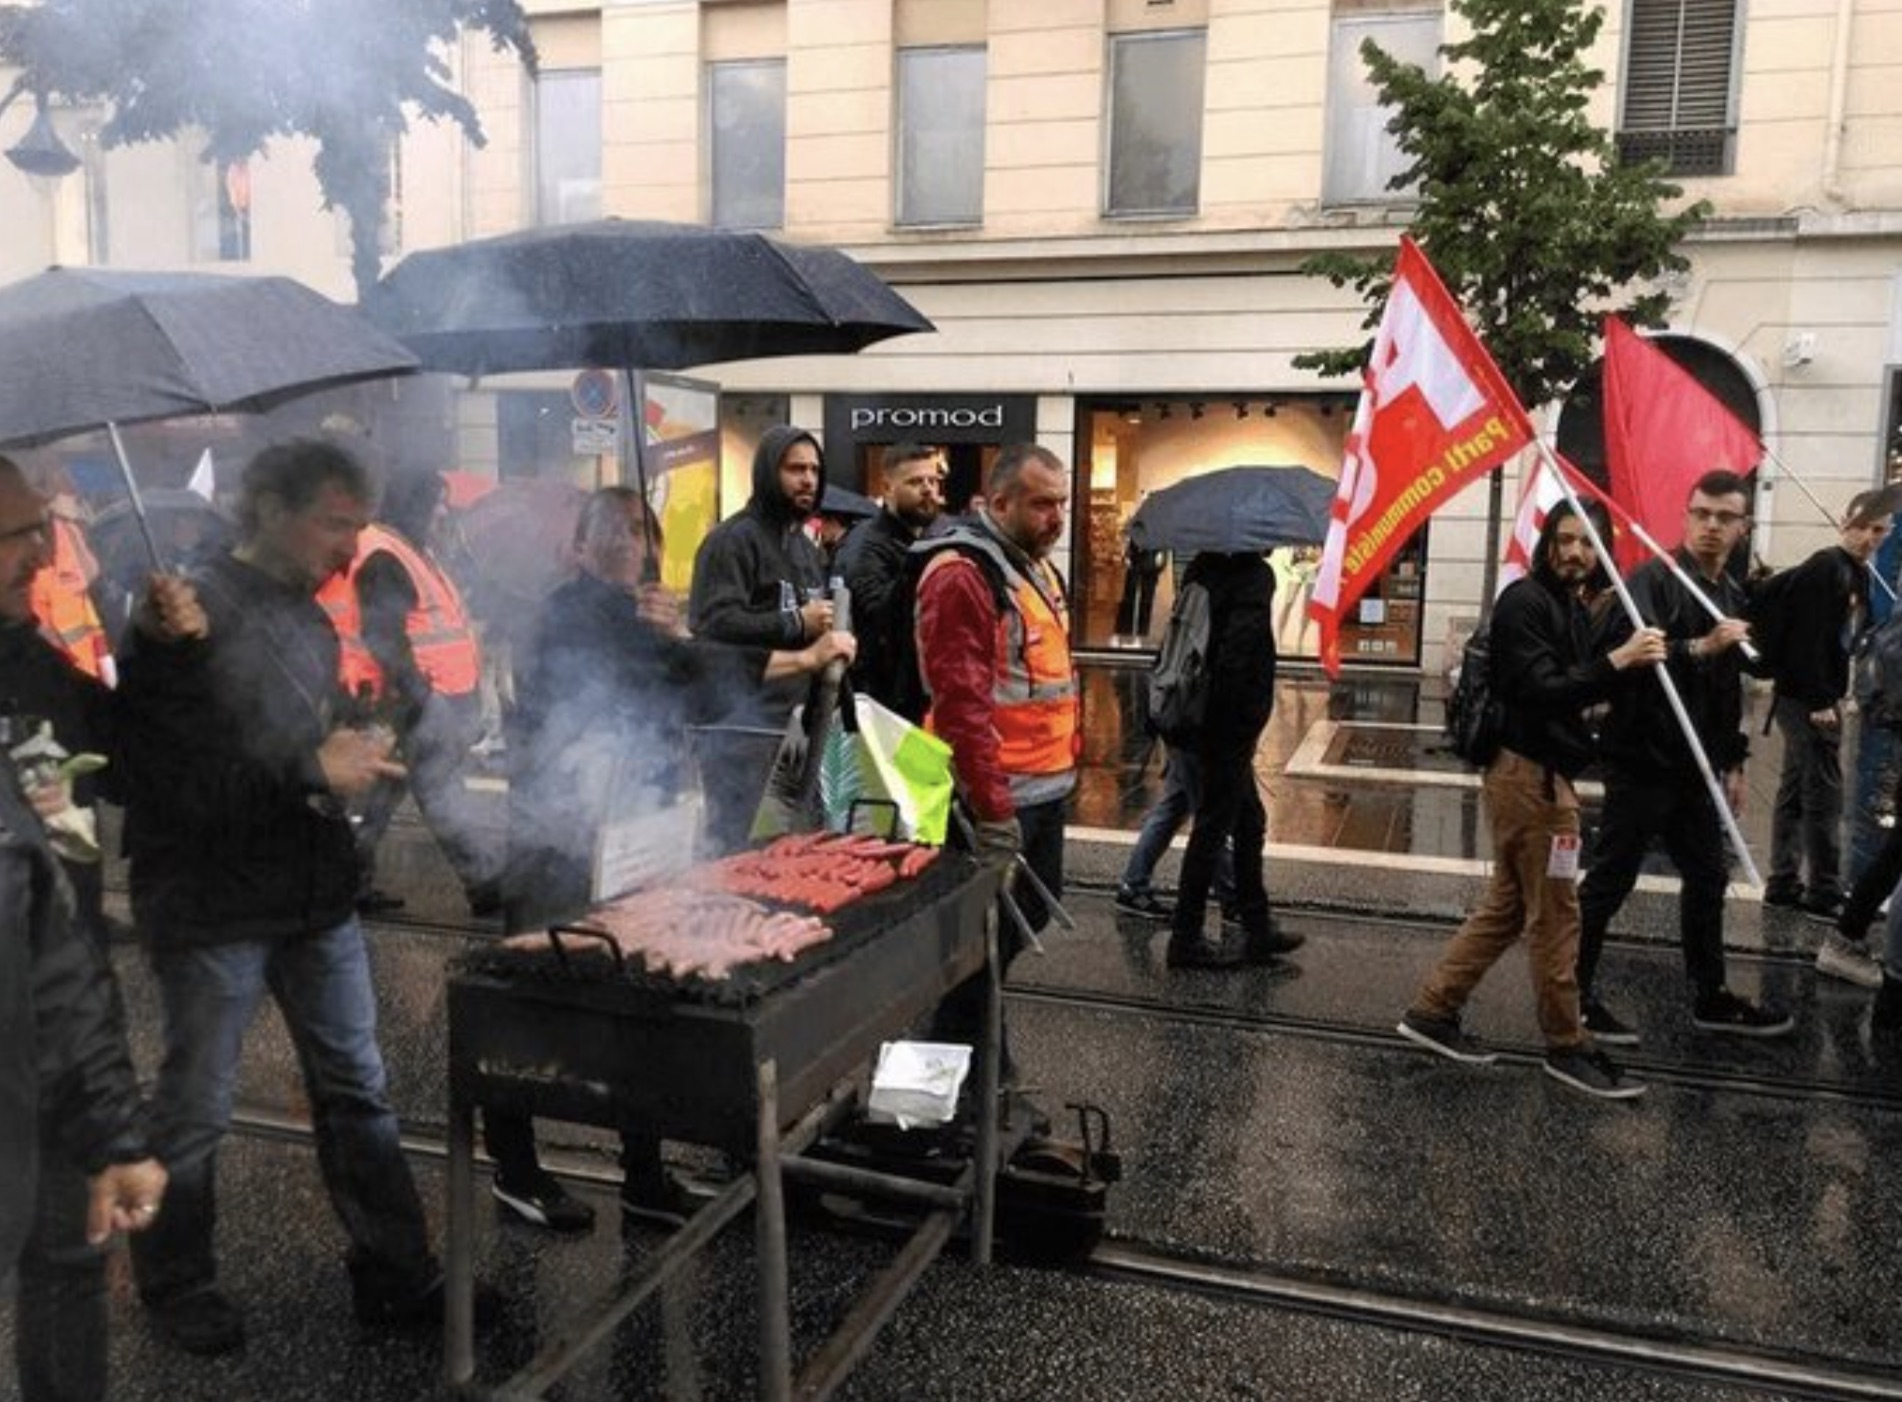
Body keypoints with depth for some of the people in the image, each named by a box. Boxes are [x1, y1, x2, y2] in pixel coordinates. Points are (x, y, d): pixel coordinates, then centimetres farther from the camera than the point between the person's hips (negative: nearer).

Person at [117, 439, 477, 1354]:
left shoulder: (312, 621, 10)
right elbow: (167, 777, -21)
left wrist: (356, 757, 2)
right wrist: (313, 773, -19)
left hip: (316, 896, 7)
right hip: (214, 905, -7)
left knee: (356, 1090, 12)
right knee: (195, 1109, 10)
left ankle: (395, 1278, 23)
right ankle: (175, 1285, 31)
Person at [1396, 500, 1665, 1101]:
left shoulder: (1571, 607, 16)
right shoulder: (1525, 601, -13)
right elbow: (1539, 689, -24)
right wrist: (1615, 662, -32)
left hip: (1543, 773, 10)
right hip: (1529, 774, -10)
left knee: (1506, 905, 14)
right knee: (1554, 915, 0)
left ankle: (1431, 1011, 20)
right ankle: (1567, 1047, 12)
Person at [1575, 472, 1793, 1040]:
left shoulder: (1733, 597, 15)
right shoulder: (1654, 580, -11)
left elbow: (1730, 692, 22)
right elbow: (1624, 651, -27)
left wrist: (1733, 761, 20)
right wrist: (1698, 648, -35)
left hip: (1695, 766, 8)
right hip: (1642, 759, -8)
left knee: (1707, 879, 16)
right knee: (1611, 879, 0)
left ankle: (1710, 997, 30)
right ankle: (1575, 994, 11)